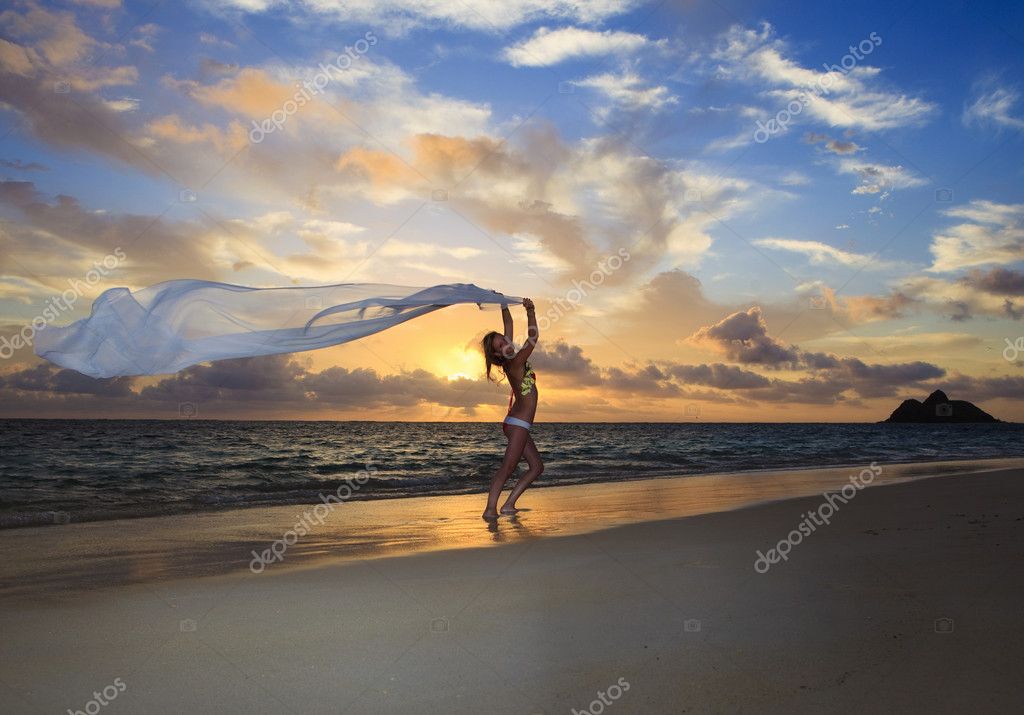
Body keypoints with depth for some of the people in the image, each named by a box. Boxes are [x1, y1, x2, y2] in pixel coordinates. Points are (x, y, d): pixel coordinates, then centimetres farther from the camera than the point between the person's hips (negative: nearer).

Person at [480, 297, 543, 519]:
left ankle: (508, 505, 8)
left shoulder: (511, 361, 7)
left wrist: (504, 304, 11)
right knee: (507, 468, -14)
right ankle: (490, 508, -19)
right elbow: (533, 337, -20)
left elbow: (508, 324, 14)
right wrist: (531, 311, -14)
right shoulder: (515, 363, -15)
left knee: (537, 466, 11)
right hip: (518, 424, -10)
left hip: (517, 424, 10)